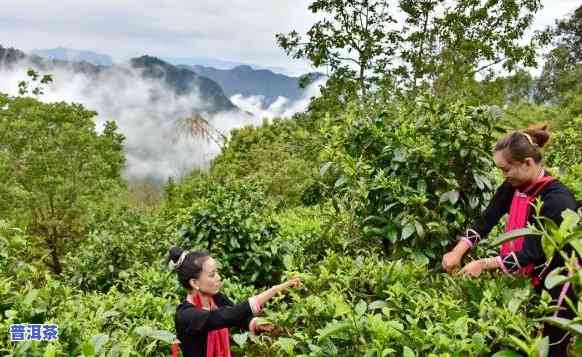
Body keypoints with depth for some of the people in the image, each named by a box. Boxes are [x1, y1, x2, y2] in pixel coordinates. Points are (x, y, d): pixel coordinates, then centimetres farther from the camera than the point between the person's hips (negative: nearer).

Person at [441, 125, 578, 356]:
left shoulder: (557, 200, -26)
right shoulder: (513, 187, -5)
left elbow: (532, 253, -26)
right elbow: (485, 220, -6)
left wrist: (484, 264, -23)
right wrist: (458, 252, -19)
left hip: (556, 285, -6)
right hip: (527, 280, 7)